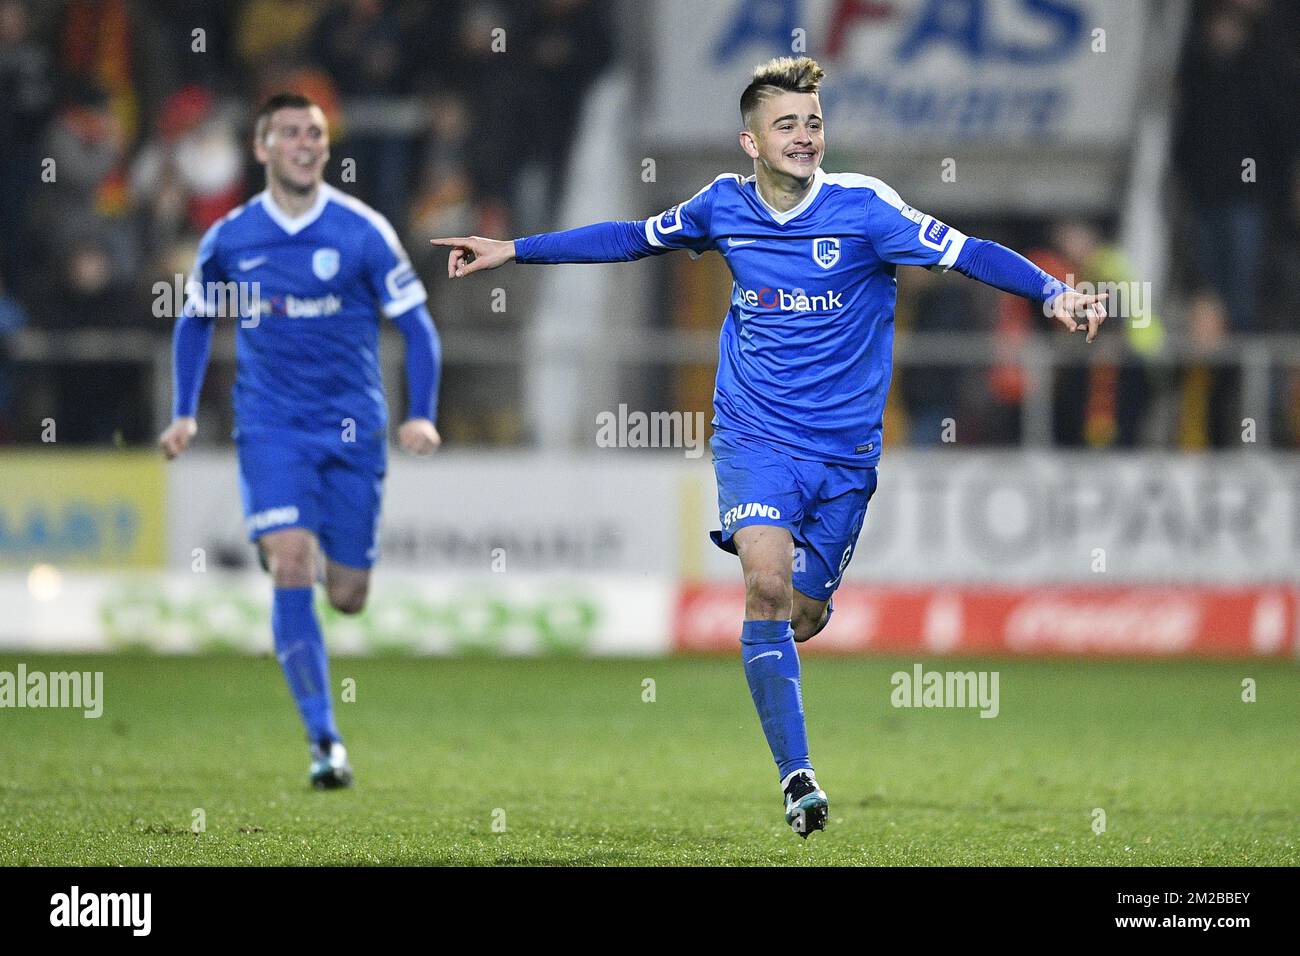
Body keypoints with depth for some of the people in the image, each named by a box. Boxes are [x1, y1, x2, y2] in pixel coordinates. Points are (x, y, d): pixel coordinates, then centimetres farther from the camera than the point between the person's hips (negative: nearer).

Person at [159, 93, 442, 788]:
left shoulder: (362, 231, -4)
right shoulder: (228, 239, 1)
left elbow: (416, 326, 0)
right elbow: (194, 320, 18)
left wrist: (420, 415, -12)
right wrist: (184, 413, 9)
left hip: (353, 428, 0)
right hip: (271, 427, 0)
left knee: (347, 595, 3)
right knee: (292, 569, -19)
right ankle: (324, 742, -16)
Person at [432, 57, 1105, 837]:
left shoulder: (863, 208, -10)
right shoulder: (724, 208, 0)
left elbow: (968, 253, -17)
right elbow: (634, 238, 17)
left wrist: (1054, 292, -33)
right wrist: (514, 251, 19)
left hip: (845, 451, 0)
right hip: (756, 436, 0)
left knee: (802, 620, 8)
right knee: (768, 585, -22)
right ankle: (796, 774, -18)